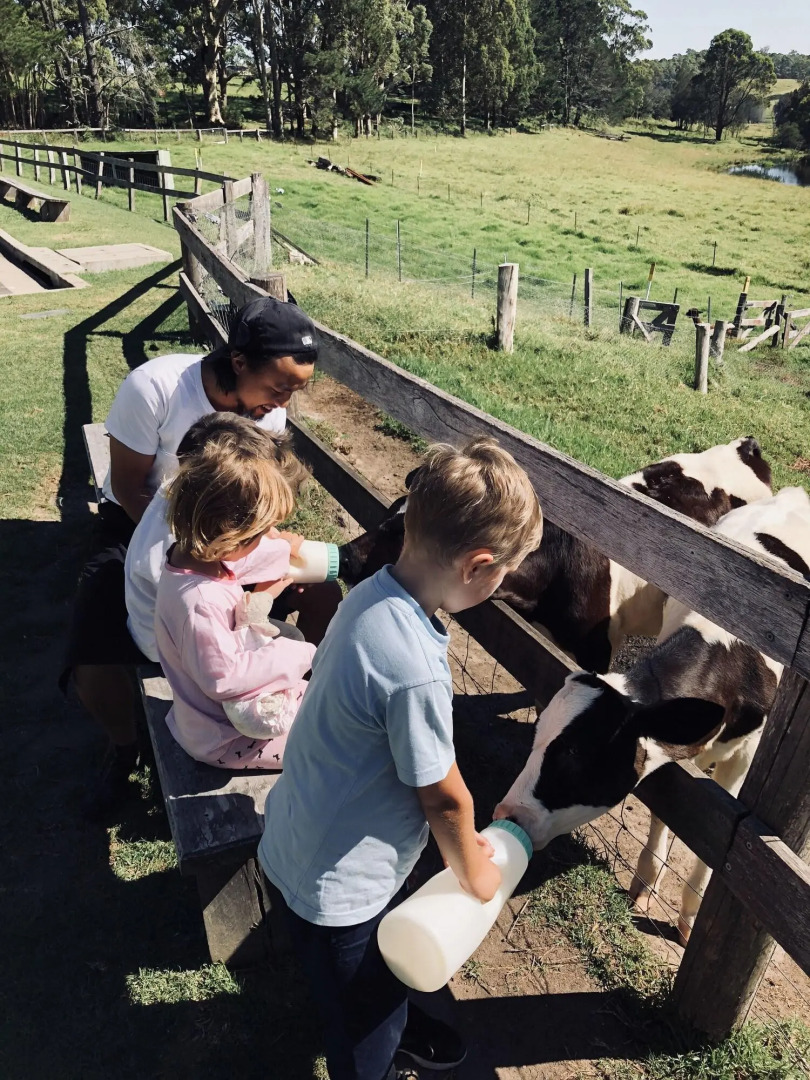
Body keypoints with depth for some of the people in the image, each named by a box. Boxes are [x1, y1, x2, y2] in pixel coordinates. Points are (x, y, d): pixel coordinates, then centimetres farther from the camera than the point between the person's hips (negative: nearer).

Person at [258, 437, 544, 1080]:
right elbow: (444, 797, -22)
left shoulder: (372, 593, -12)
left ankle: (395, 1022, 63)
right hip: (339, 882, -8)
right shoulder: (416, 672, -39)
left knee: (389, 961, 36)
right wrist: (474, 873, -1)